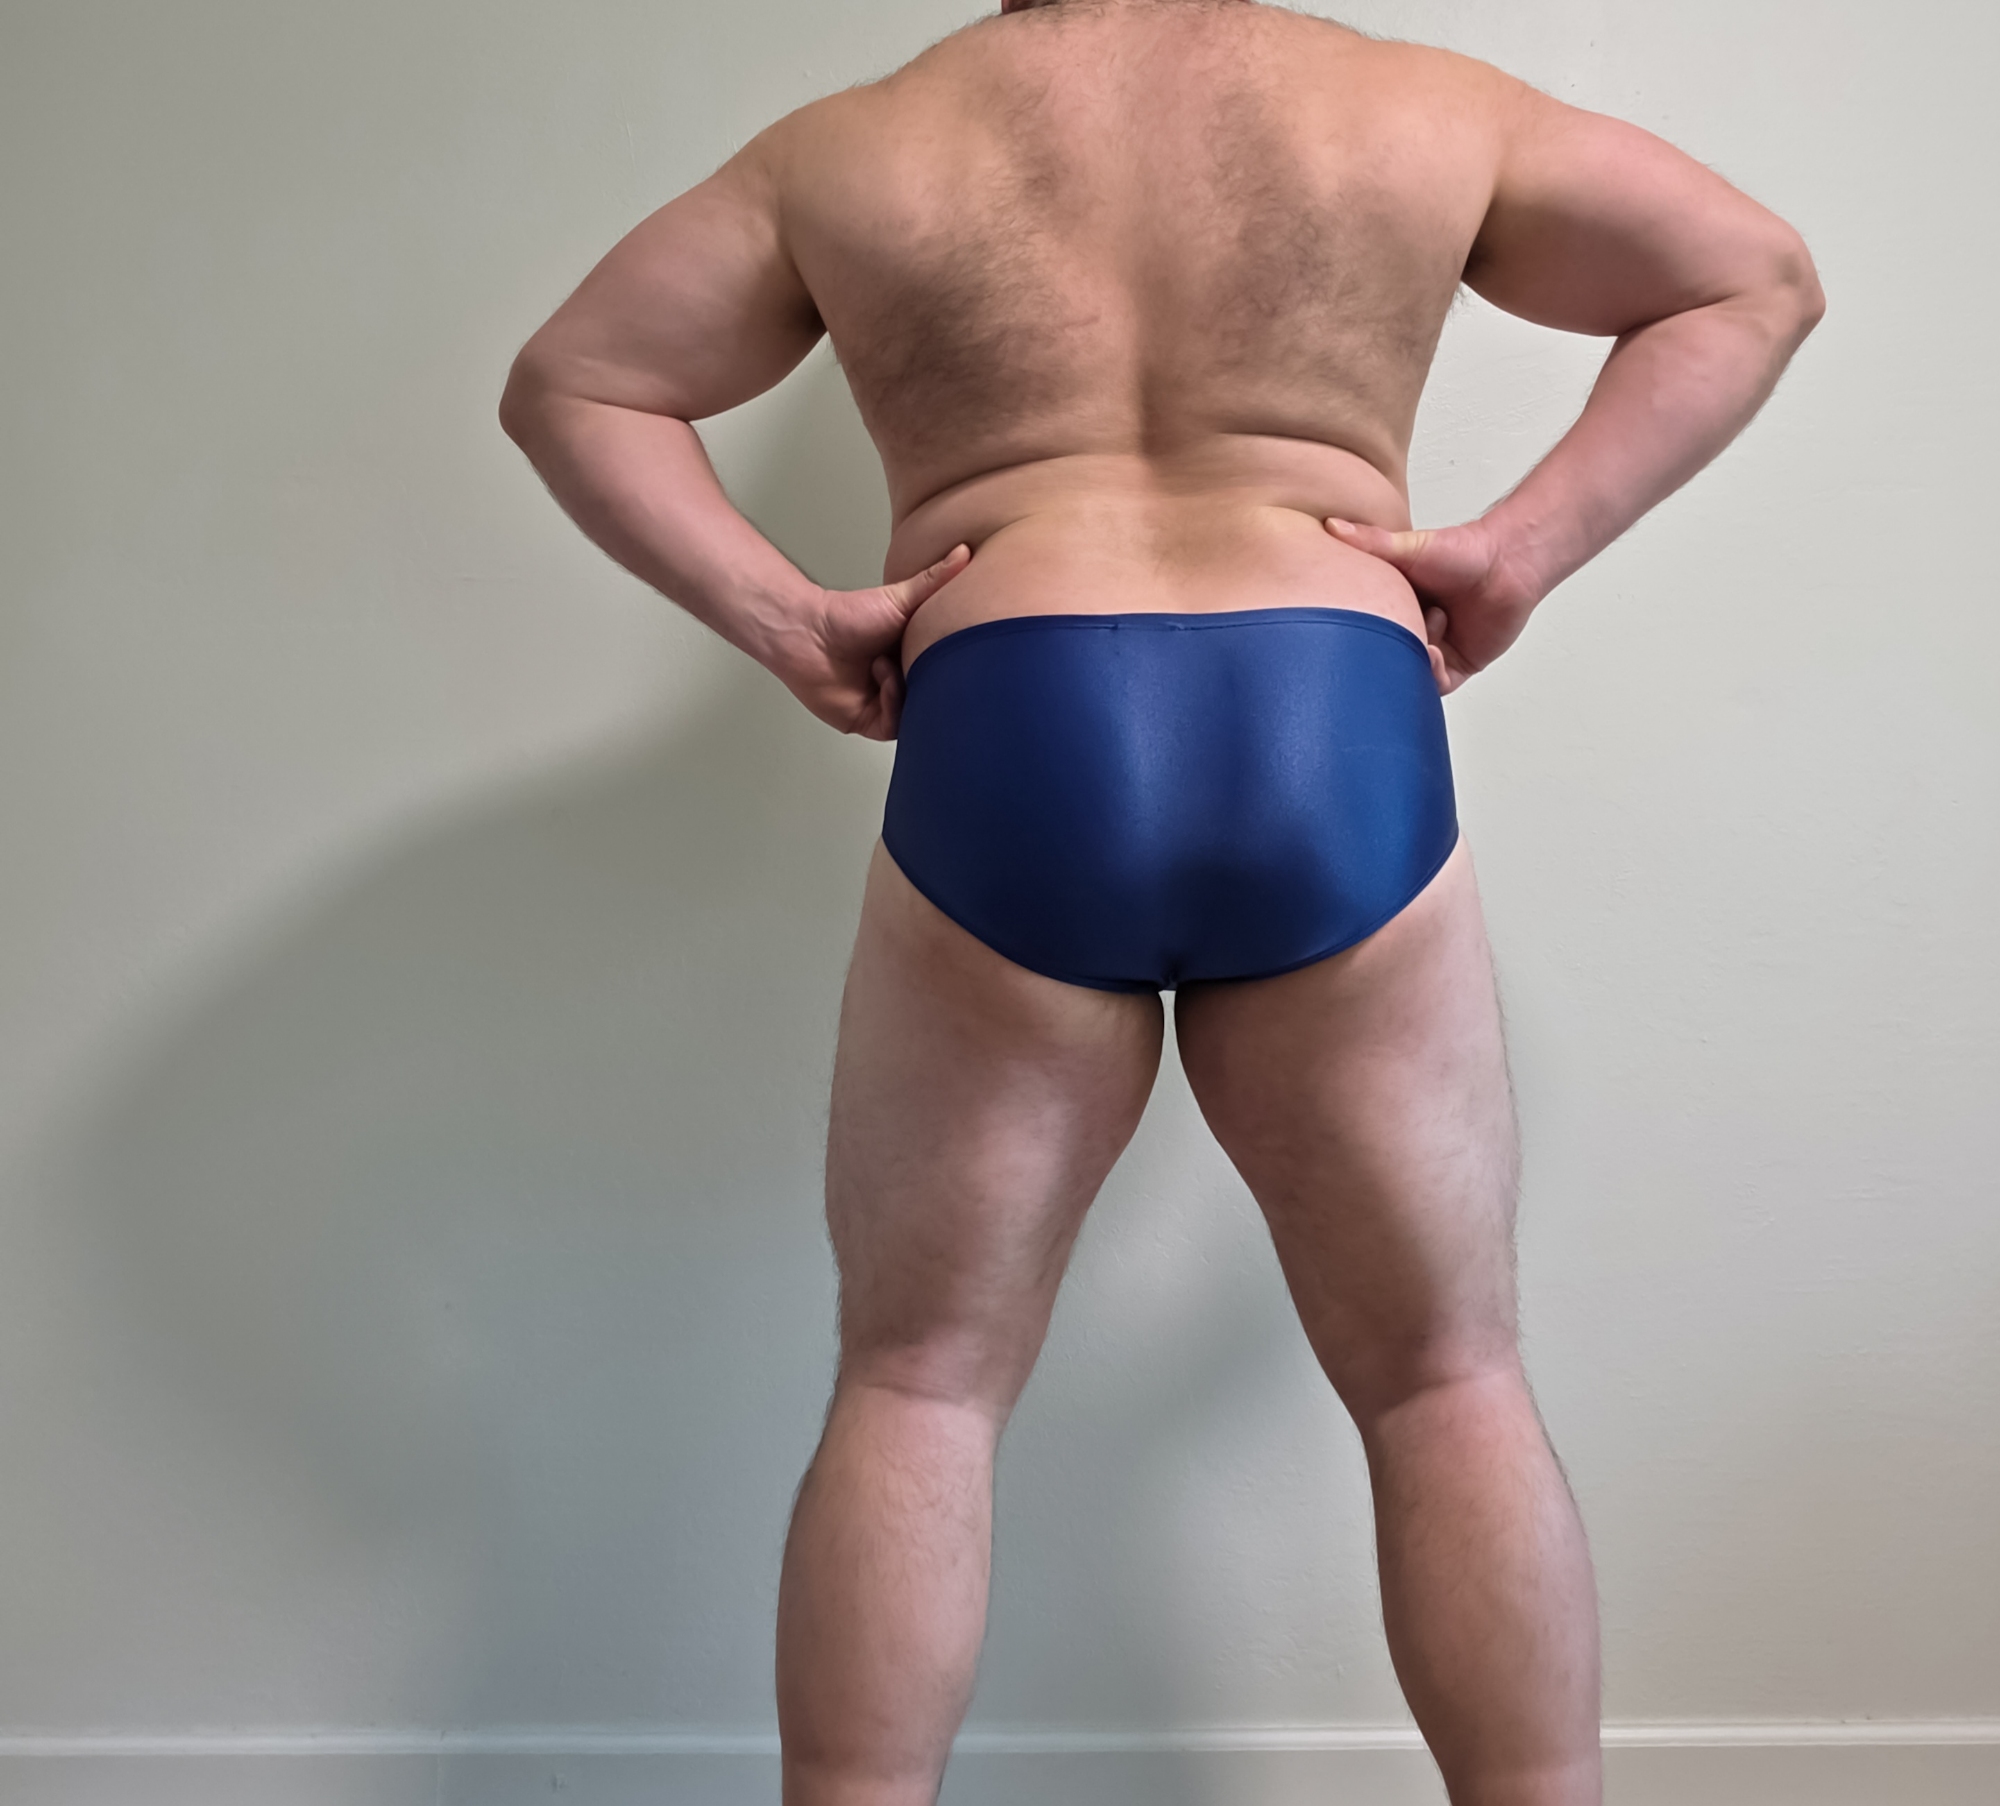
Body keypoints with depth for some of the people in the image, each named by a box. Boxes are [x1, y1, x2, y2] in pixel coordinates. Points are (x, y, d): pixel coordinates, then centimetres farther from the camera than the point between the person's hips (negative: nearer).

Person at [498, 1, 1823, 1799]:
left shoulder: (847, 148, 16)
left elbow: (568, 382, 18)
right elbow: (1757, 276, 19)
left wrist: (779, 613, 7)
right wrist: (1530, 544, 7)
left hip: (1005, 753, 0)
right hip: (1342, 739, 1)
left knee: (916, 1383, 11)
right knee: (1449, 1384, 12)